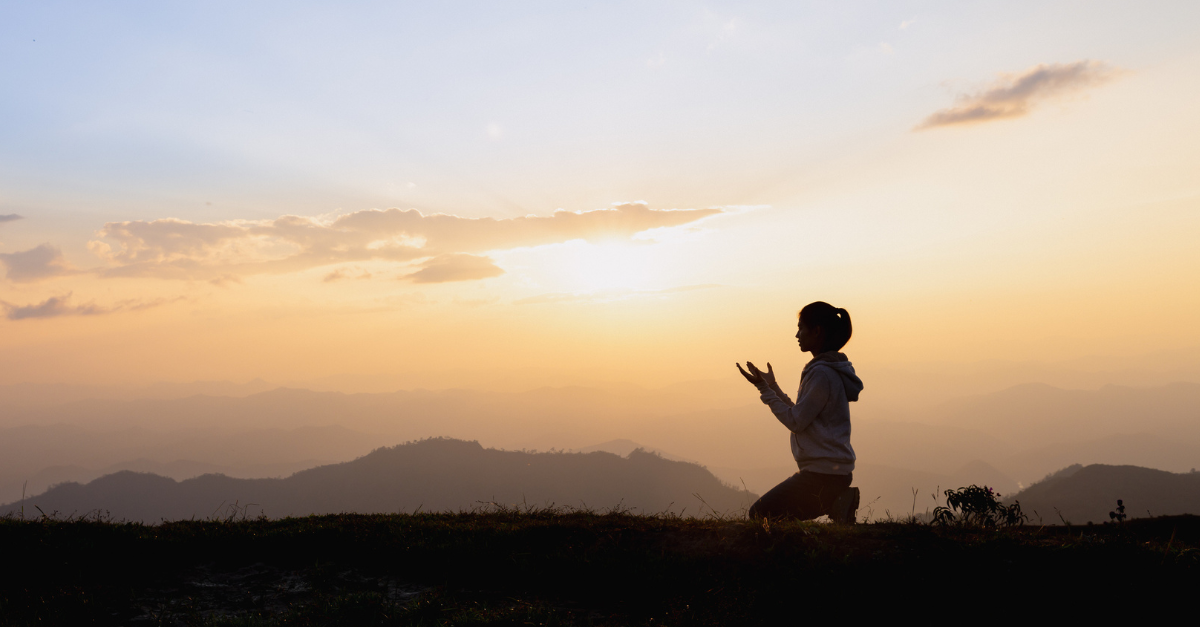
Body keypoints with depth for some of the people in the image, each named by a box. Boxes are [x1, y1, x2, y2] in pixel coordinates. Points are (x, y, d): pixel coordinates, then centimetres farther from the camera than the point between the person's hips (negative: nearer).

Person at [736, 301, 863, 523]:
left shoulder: (822, 374, -18)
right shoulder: (830, 369, 14)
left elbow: (795, 421, -17)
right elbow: (801, 416, 17)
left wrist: (764, 389, -10)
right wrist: (772, 386, 16)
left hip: (824, 474, -10)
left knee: (760, 514, -5)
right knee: (765, 511, 18)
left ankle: (835, 505, -6)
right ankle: (836, 503, 7)